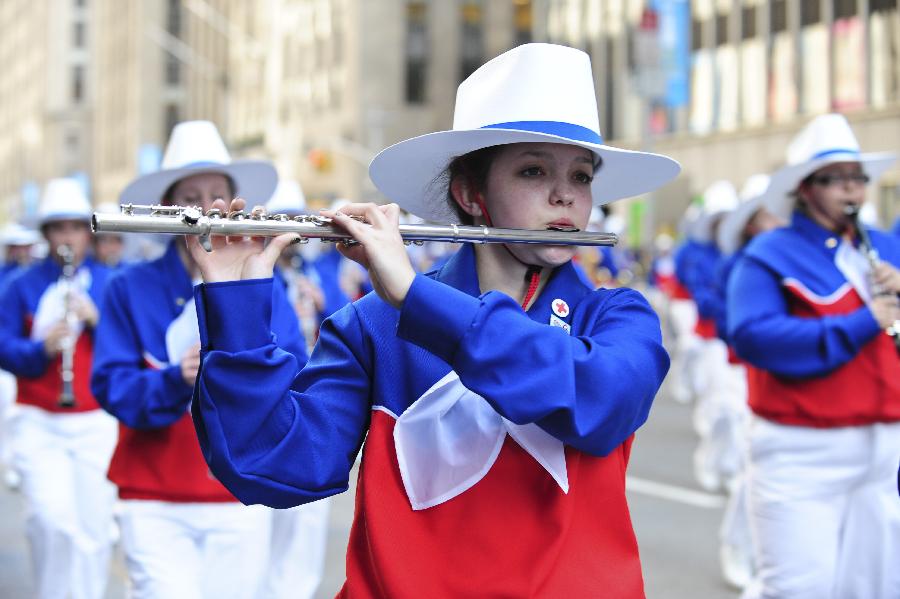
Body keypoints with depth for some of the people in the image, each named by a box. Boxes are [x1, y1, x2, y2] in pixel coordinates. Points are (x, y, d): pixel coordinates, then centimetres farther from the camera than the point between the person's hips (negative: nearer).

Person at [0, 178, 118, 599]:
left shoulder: (110, 284, 7)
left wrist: (96, 319, -16)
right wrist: (43, 347, -19)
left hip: (97, 422, 1)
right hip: (38, 424, -1)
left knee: (94, 526, 1)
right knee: (51, 517, -16)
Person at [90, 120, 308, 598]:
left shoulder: (264, 290, 6)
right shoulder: (130, 289, 2)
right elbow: (111, 387, -5)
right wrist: (177, 380, -23)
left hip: (241, 503, 2)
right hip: (154, 505, -2)